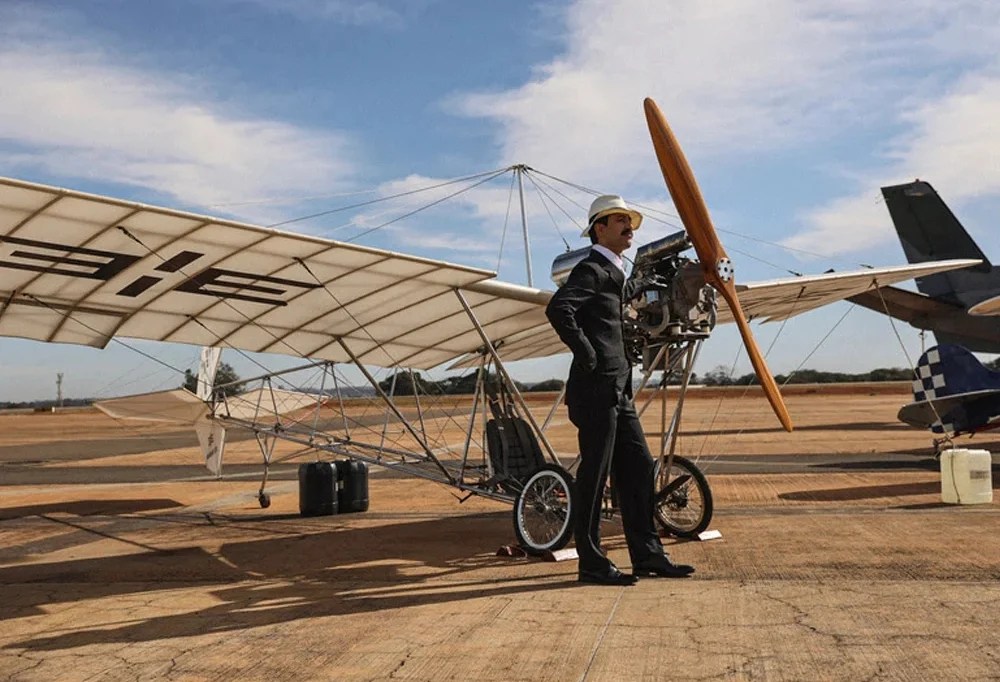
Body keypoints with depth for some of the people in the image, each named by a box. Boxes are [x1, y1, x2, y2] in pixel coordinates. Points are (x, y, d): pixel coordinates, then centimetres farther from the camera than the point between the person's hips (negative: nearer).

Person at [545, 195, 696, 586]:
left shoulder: (612, 273, 21)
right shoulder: (591, 268, -8)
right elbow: (558, 309, -25)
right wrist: (586, 354, -20)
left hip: (617, 391, 10)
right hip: (597, 389, -10)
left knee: (638, 467, 10)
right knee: (595, 473, -4)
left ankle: (647, 554, 18)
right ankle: (591, 563, 5)